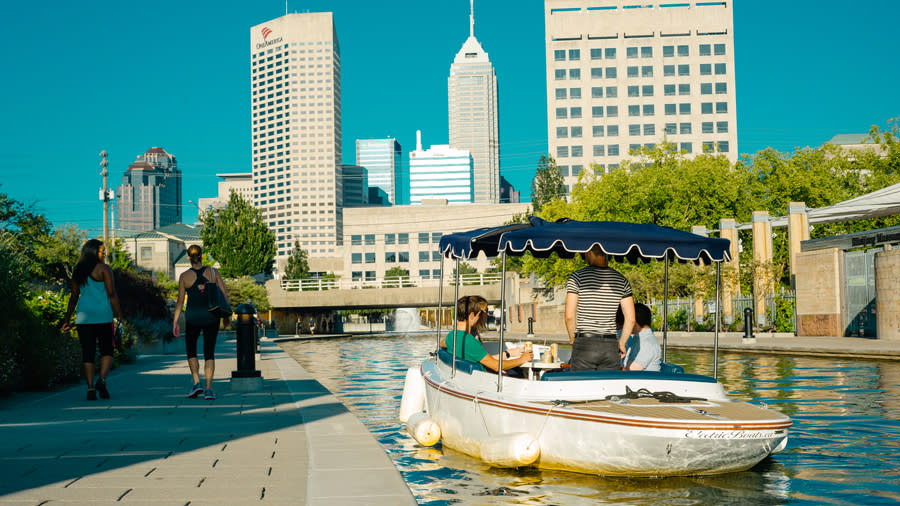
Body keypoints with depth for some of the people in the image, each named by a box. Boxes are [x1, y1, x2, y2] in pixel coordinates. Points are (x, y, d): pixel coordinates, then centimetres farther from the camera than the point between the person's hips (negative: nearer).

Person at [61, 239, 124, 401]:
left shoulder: (78, 271, 10)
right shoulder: (104, 269, -5)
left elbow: (73, 298, 12)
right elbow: (111, 294, -10)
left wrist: (66, 319, 18)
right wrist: (119, 315, -6)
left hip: (83, 317, 4)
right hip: (103, 316, -4)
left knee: (88, 353, 5)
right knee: (107, 350, 8)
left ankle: (91, 388, 2)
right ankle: (102, 380, -13)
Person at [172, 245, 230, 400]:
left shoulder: (184, 276, -3)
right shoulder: (213, 272, 1)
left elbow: (180, 301, -4)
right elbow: (224, 293, -1)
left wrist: (175, 321, 2)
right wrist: (227, 315, 7)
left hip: (193, 317, -1)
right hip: (211, 317, 1)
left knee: (191, 350, 17)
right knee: (209, 353, 5)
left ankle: (196, 382, 2)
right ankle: (208, 389, -5)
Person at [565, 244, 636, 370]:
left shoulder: (577, 277, -5)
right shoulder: (621, 280, 6)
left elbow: (569, 316, -8)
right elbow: (631, 319, 4)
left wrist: (572, 339, 8)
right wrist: (622, 342, 17)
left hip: (584, 345, -3)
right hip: (611, 346, 3)